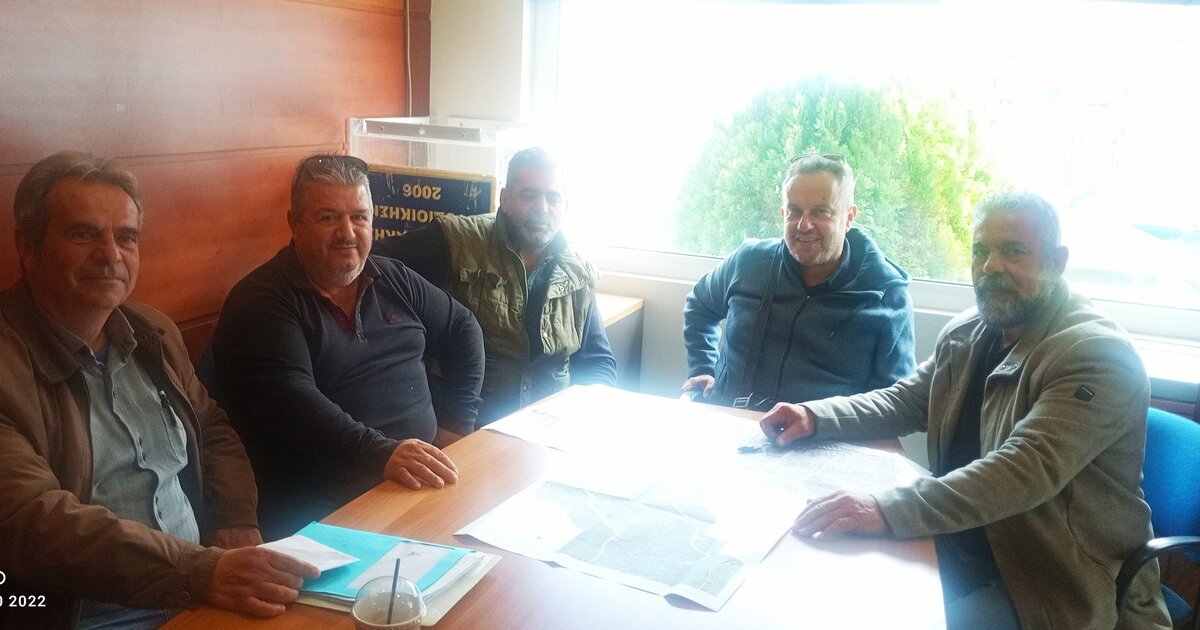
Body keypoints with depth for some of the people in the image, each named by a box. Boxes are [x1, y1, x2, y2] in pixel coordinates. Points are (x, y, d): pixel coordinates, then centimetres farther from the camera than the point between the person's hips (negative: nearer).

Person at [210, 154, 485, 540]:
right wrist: (382, 454, -32)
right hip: (321, 507, -6)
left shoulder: (393, 280, 15)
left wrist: (457, 420, 9)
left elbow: (462, 330, 22)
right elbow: (289, 401, -19)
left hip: (425, 475, 6)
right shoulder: (259, 303, -5)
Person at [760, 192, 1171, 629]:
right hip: (957, 550, 7)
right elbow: (905, 402, 13)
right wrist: (816, 416, -7)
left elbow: (1028, 468, -31)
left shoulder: (1098, 355, -19)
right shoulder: (968, 334, 7)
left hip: (1052, 586, -7)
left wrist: (888, 510, -42)